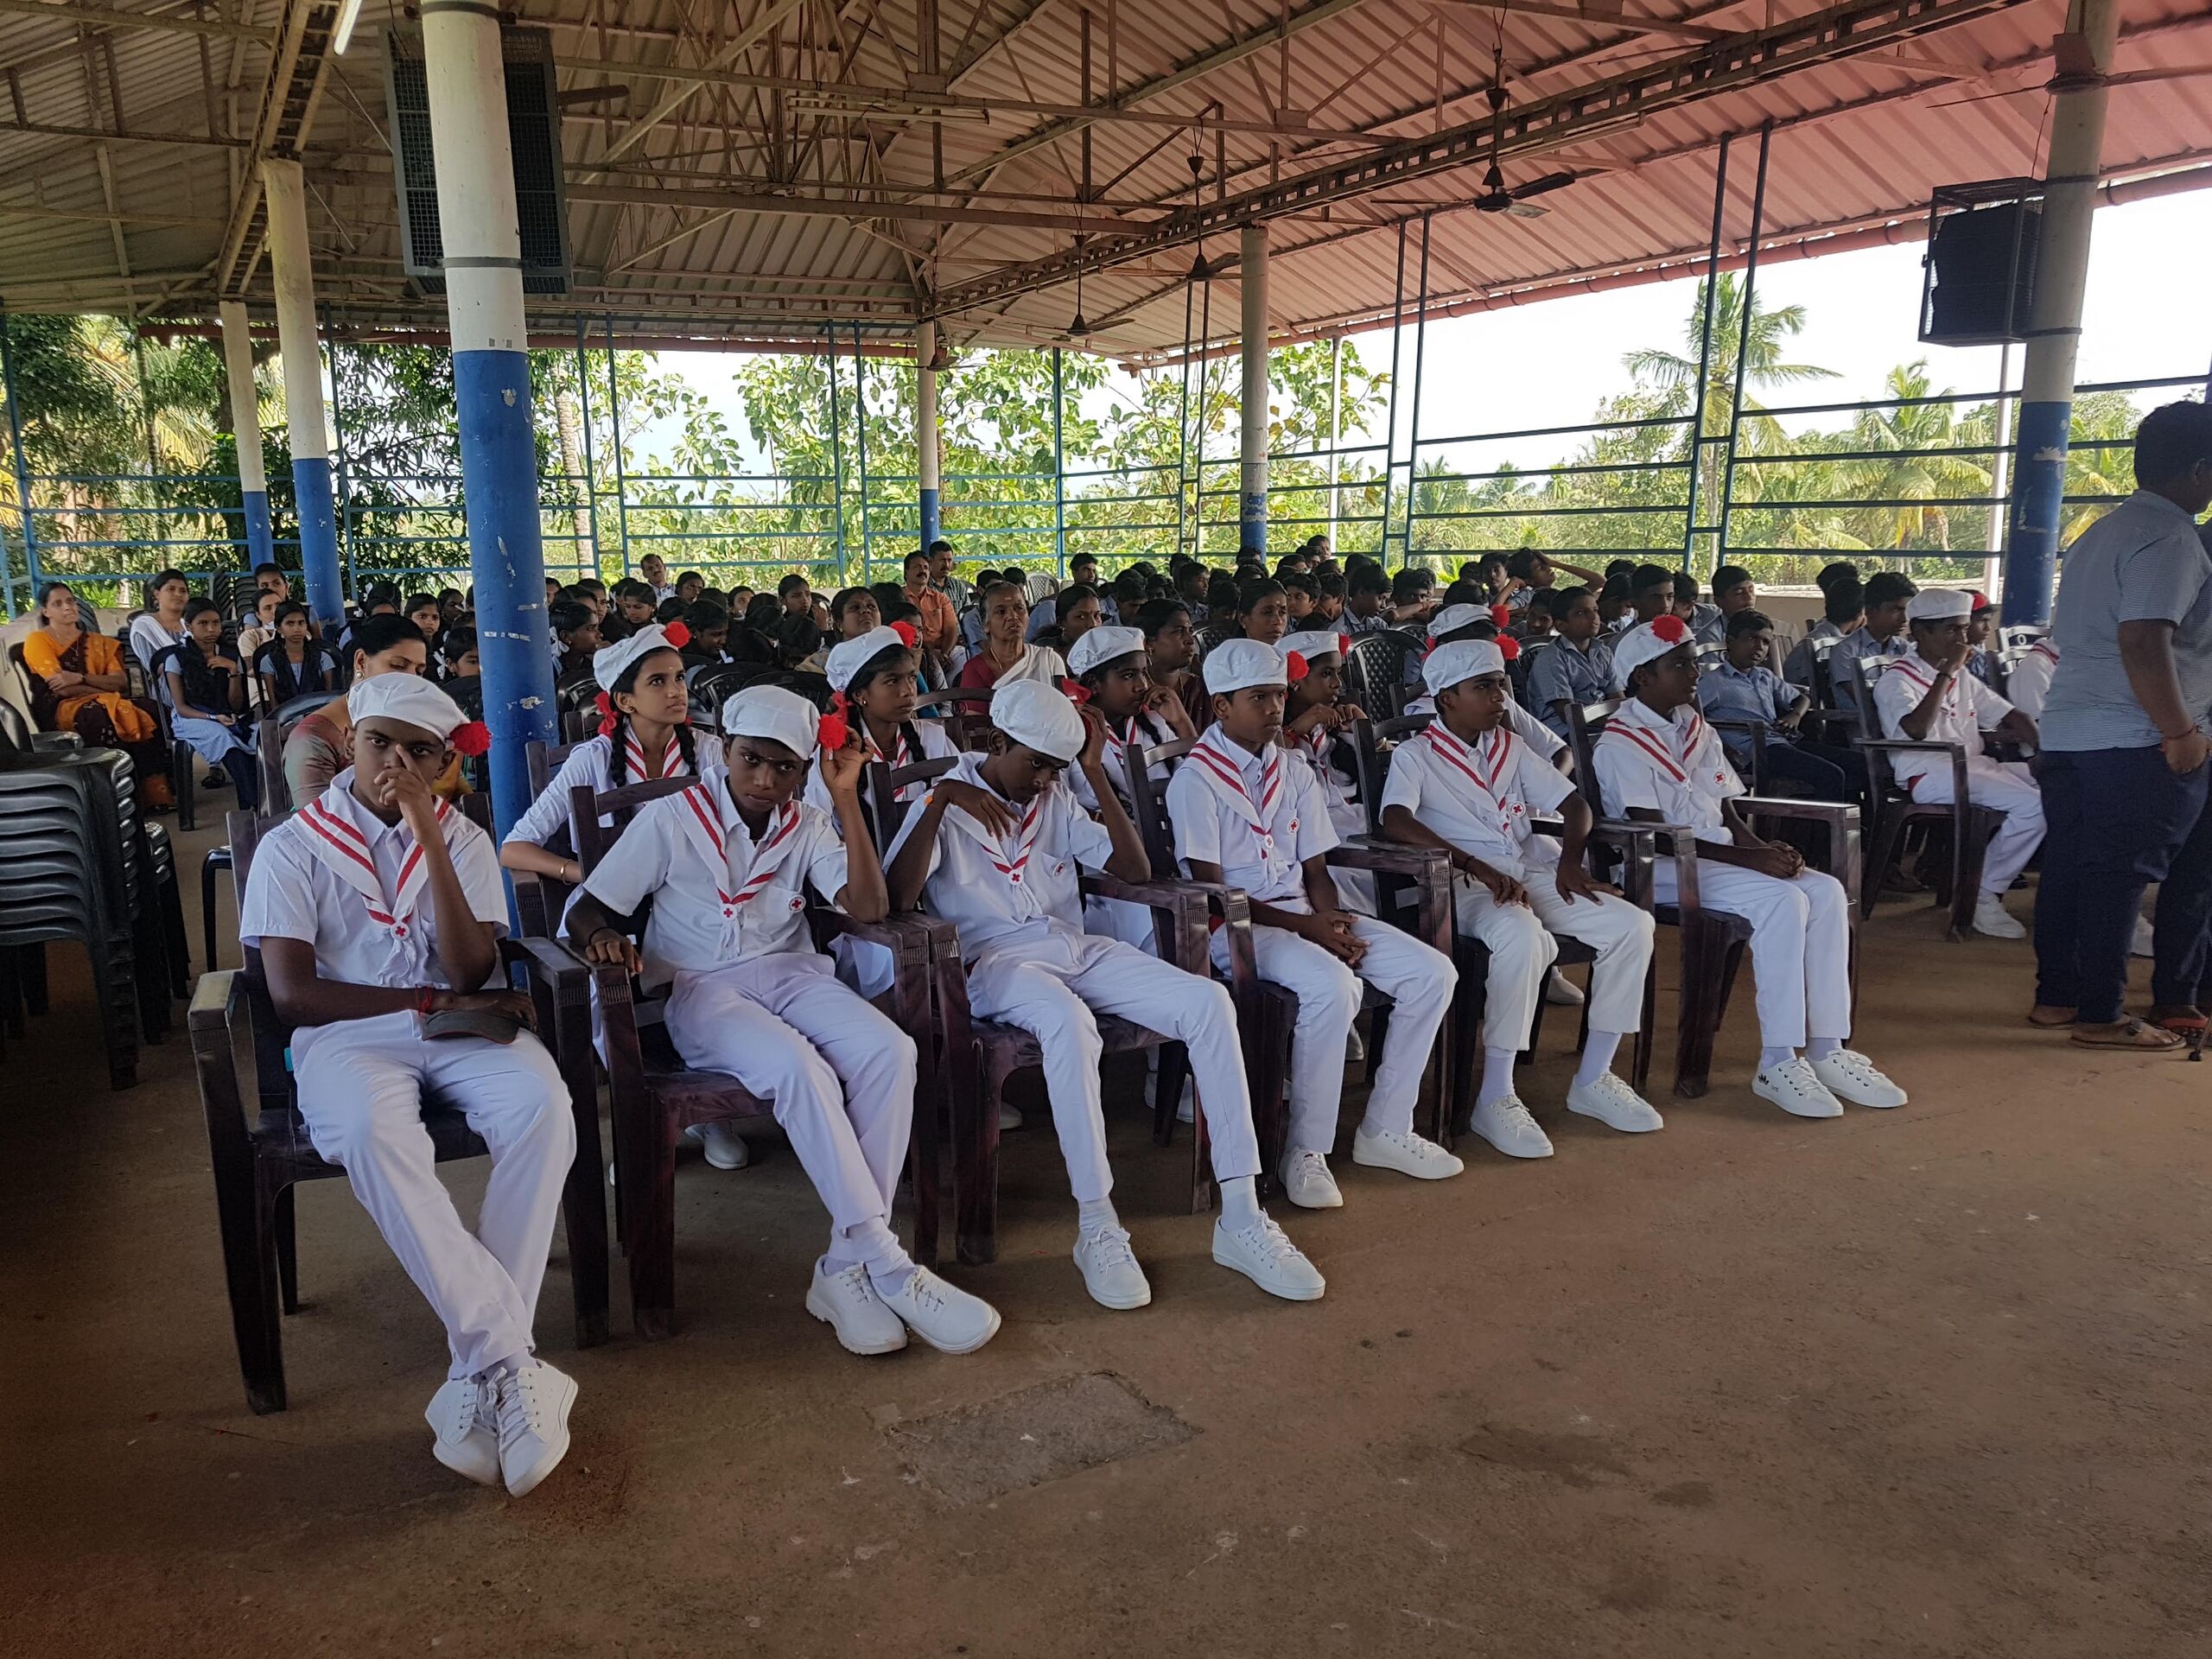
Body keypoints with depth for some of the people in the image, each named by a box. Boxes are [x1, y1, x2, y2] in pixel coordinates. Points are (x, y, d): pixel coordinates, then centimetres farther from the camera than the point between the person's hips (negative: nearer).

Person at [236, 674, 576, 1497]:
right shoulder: (292, 846, 7)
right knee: (374, 1132, -38)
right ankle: (512, 1364, -34)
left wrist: (428, 834, -11)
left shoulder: (462, 838, 12)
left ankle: (481, 1373, -27)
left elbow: (469, 973, -4)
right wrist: (433, 1000, -9)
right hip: (346, 1035, -2)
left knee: (542, 1105, -32)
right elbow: (292, 993, -4)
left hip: (462, 1028, 2)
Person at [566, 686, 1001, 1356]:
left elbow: (869, 907, -3)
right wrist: (602, 935, -24)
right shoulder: (669, 820, 1)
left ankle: (848, 1267, -25)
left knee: (890, 1052, -28)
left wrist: (846, 797, -6)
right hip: (701, 989, -3)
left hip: (791, 973, 4)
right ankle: (889, 1268, -30)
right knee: (798, 1068, -35)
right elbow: (586, 909, 2)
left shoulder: (806, 826, 10)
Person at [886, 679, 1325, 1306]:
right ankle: (1097, 1226, -29)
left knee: (1210, 1001, -18)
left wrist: (1096, 773, 4)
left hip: (1077, 949, 6)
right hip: (996, 962, -5)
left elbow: (1136, 870, 10)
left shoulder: (1055, 801, 17)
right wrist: (942, 801, -24)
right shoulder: (947, 802, 1)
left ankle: (1240, 1215, -17)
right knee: (1070, 1020, -41)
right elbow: (896, 898, -15)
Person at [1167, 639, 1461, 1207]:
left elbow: (1315, 870, 14)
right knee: (1332, 985, -35)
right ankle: (1307, 1151, -20)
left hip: (1305, 915, 7)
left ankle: (1384, 1129, 2)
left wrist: (1334, 921, -8)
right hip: (1236, 925, -7)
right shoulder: (1195, 780, -7)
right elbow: (1211, 891, -12)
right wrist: (1302, 925, -17)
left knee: (1432, 972, -8)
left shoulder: (1293, 773, 14)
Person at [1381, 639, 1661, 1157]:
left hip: (1534, 873, 7)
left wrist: (1570, 858, -4)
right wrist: (1479, 867, -29)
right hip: (1465, 885, -7)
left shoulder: (1511, 747, 19)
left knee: (1633, 924, -13)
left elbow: (1574, 803, 19)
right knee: (1523, 935, -38)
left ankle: (1592, 1080, 0)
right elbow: (1396, 822, -20)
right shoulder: (1415, 755, -1)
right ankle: (1495, 1097, -25)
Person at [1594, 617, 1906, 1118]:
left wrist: (1764, 848, -7)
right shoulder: (1620, 744, -8)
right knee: (1783, 900, -28)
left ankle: (1827, 1050, -12)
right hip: (1660, 870, -8)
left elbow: (1728, 814, 16)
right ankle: (1776, 1064, -24)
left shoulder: (1697, 731, 18)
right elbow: (1654, 834, -17)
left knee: (1828, 892, -13)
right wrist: (1748, 858, -21)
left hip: (1716, 855, 8)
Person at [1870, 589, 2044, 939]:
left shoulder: (1962, 677, 21)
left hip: (1973, 766, 8)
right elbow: (1916, 729, -21)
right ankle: (1985, 896, -14)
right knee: (2031, 804, -26)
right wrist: (1946, 673, -16)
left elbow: (2007, 715, 21)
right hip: (1930, 775, -8)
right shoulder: (1896, 680, -3)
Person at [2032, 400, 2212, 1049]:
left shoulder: (2101, 533, 17)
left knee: (2070, 866, 11)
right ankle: (2101, 1015, 2)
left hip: (2065, 730, 9)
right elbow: (2143, 641, -24)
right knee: (2119, 873, -3)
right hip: (2134, 741, -9)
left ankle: (2056, 995, 18)